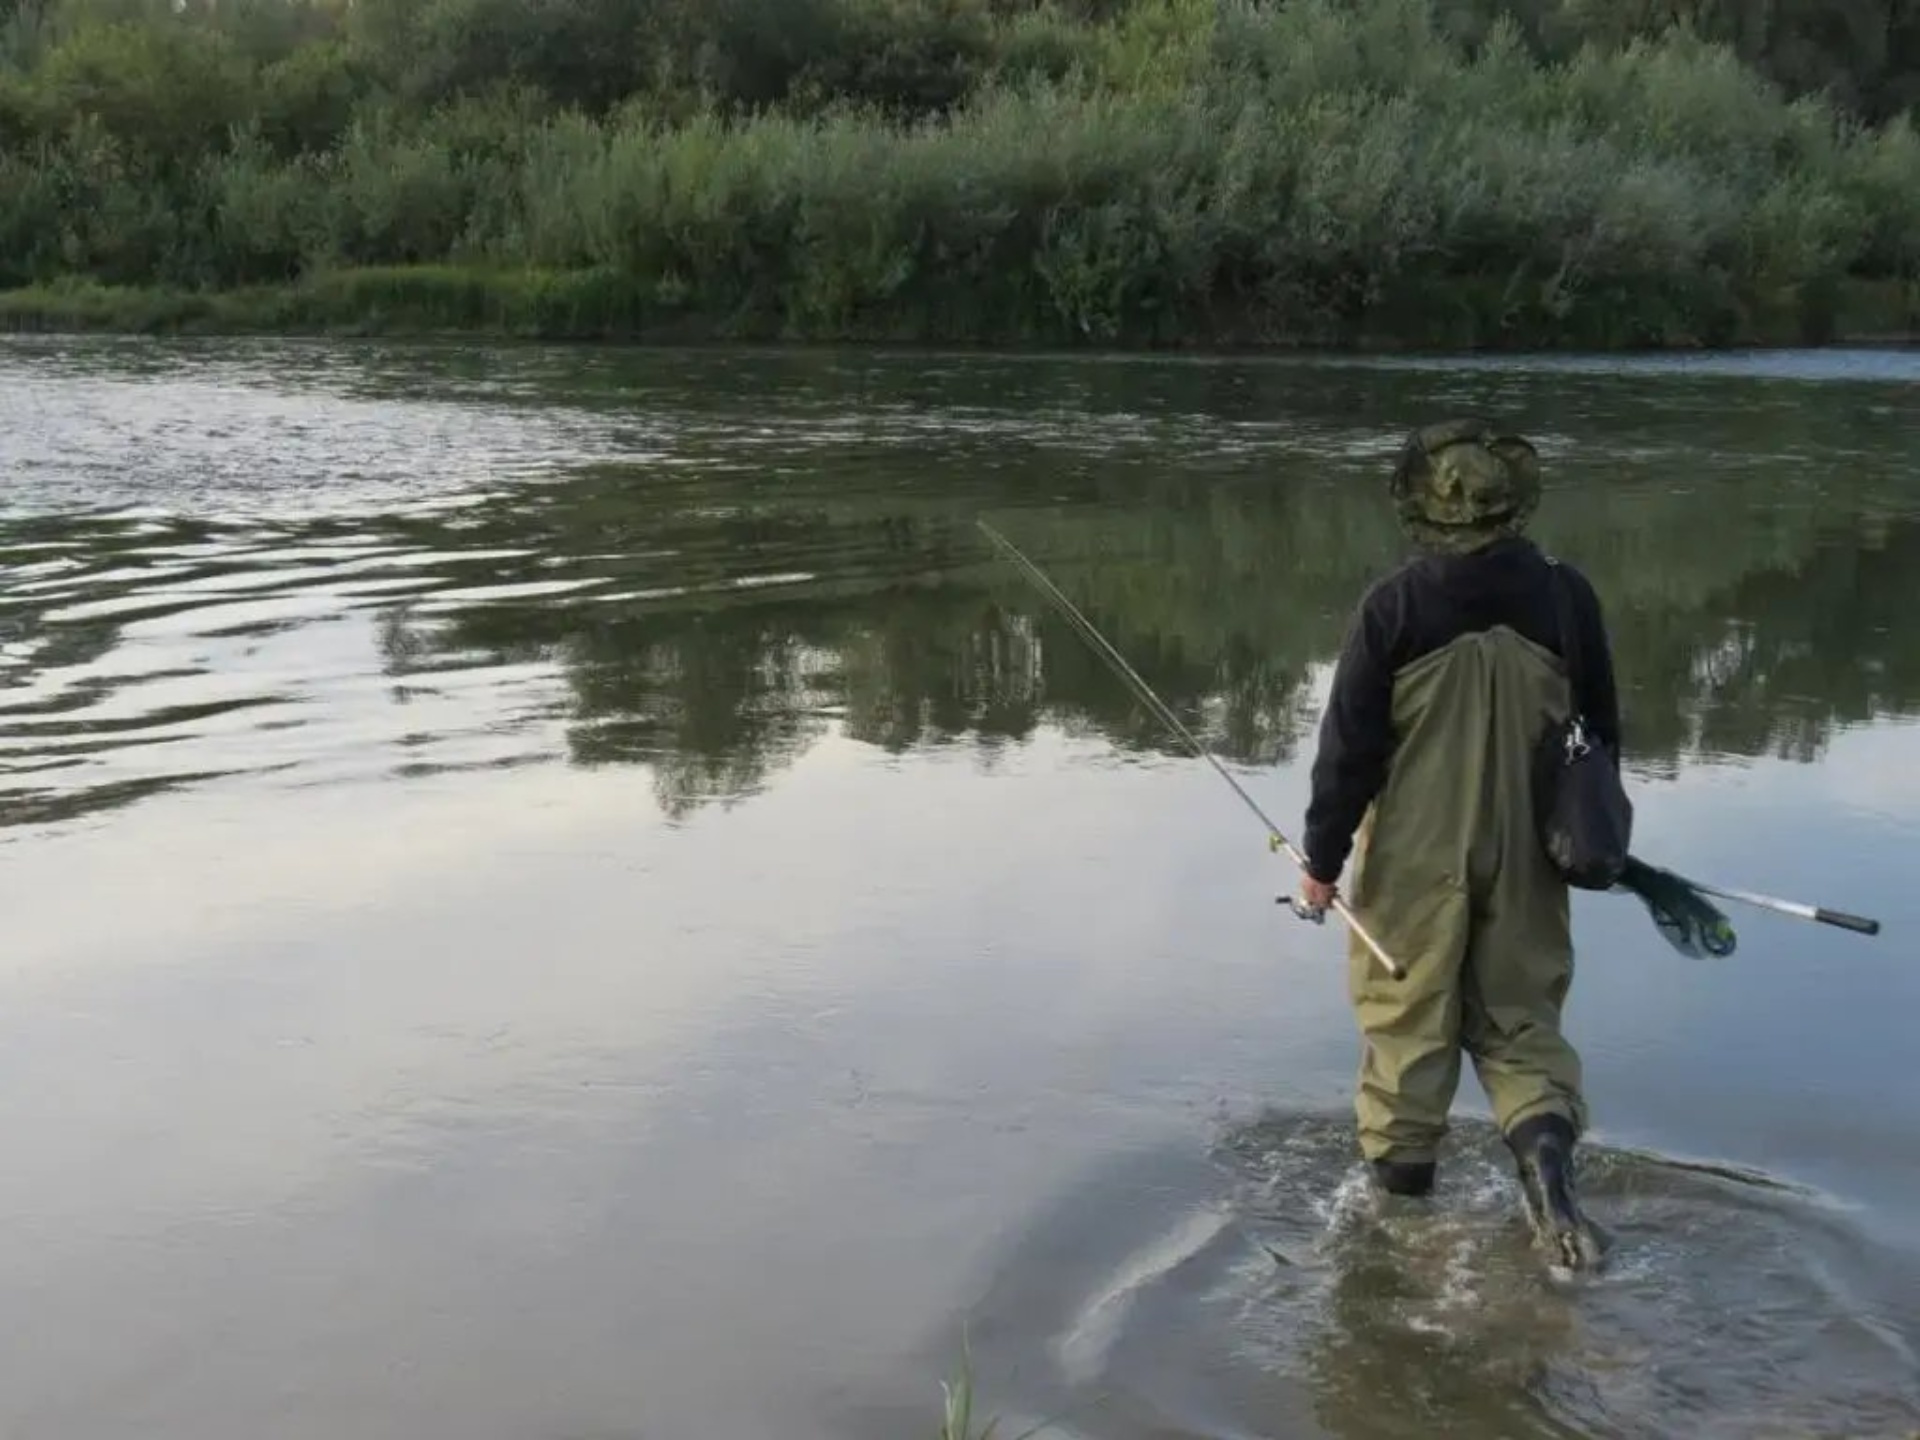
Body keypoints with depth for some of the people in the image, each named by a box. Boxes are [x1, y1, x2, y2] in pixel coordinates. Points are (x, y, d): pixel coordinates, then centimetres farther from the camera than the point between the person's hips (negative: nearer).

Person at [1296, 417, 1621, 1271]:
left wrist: (1324, 855, -1)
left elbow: (1351, 741, -11)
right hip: (1526, 852, 3)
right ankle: (1544, 1137, -7)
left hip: (1416, 856, -2)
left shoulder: (1394, 607, -14)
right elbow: (1600, 732, 7)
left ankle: (1400, 1178, 22)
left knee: (1408, 1012, 12)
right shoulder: (1566, 599, -4)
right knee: (1519, 1011, 15)